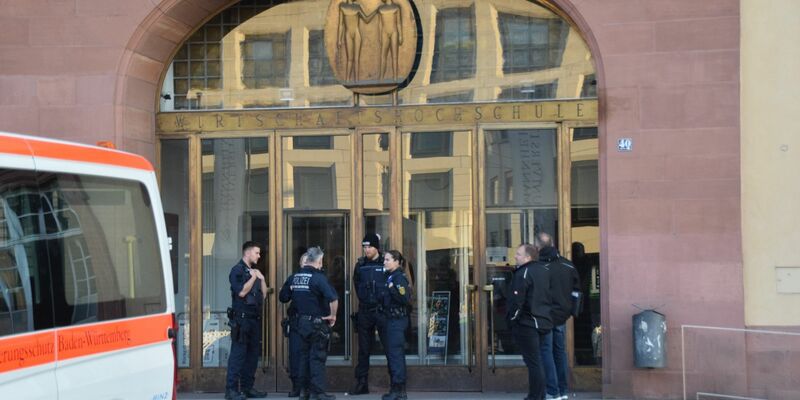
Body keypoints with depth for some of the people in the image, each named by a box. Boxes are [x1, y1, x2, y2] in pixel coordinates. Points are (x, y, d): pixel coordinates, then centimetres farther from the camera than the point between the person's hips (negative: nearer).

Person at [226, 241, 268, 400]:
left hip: (255, 318, 8)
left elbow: (263, 295, 17)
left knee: (253, 353, 8)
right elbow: (241, 292, -18)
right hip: (241, 317, -8)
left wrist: (261, 278, 4)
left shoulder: (255, 272, 20)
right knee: (238, 353, -9)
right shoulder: (237, 270, -5)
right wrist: (253, 277, -9)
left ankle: (247, 387, 15)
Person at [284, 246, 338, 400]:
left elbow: (288, 296, 11)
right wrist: (333, 315, -11)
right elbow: (333, 298, -27)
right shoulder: (318, 277, -16)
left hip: (300, 322, 6)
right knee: (317, 358, -1)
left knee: (303, 356, 14)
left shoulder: (295, 276, 4)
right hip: (317, 323, -6)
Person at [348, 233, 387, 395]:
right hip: (365, 311, 4)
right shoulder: (360, 265, 8)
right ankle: (361, 383, 12)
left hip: (382, 310, -4)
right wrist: (364, 300, 12)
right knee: (363, 349, 7)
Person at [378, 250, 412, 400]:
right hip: (388, 320, 9)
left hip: (396, 320, -9)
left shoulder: (399, 278, -12)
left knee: (396, 354, -8)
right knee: (391, 354, 12)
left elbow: (405, 299, -22)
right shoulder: (389, 276, 14)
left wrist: (392, 288, -20)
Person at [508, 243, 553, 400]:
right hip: (543, 321, 9)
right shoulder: (544, 270, 12)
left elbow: (517, 300, -19)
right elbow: (548, 296, 20)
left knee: (532, 362, -6)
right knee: (537, 361, 17)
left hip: (526, 324, -9)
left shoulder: (523, 273, -15)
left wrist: (512, 319, -9)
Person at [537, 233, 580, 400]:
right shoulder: (568, 265, 6)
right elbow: (576, 290, 11)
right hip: (562, 316, 6)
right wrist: (568, 309, 15)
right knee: (560, 352, 15)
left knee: (546, 352, 0)